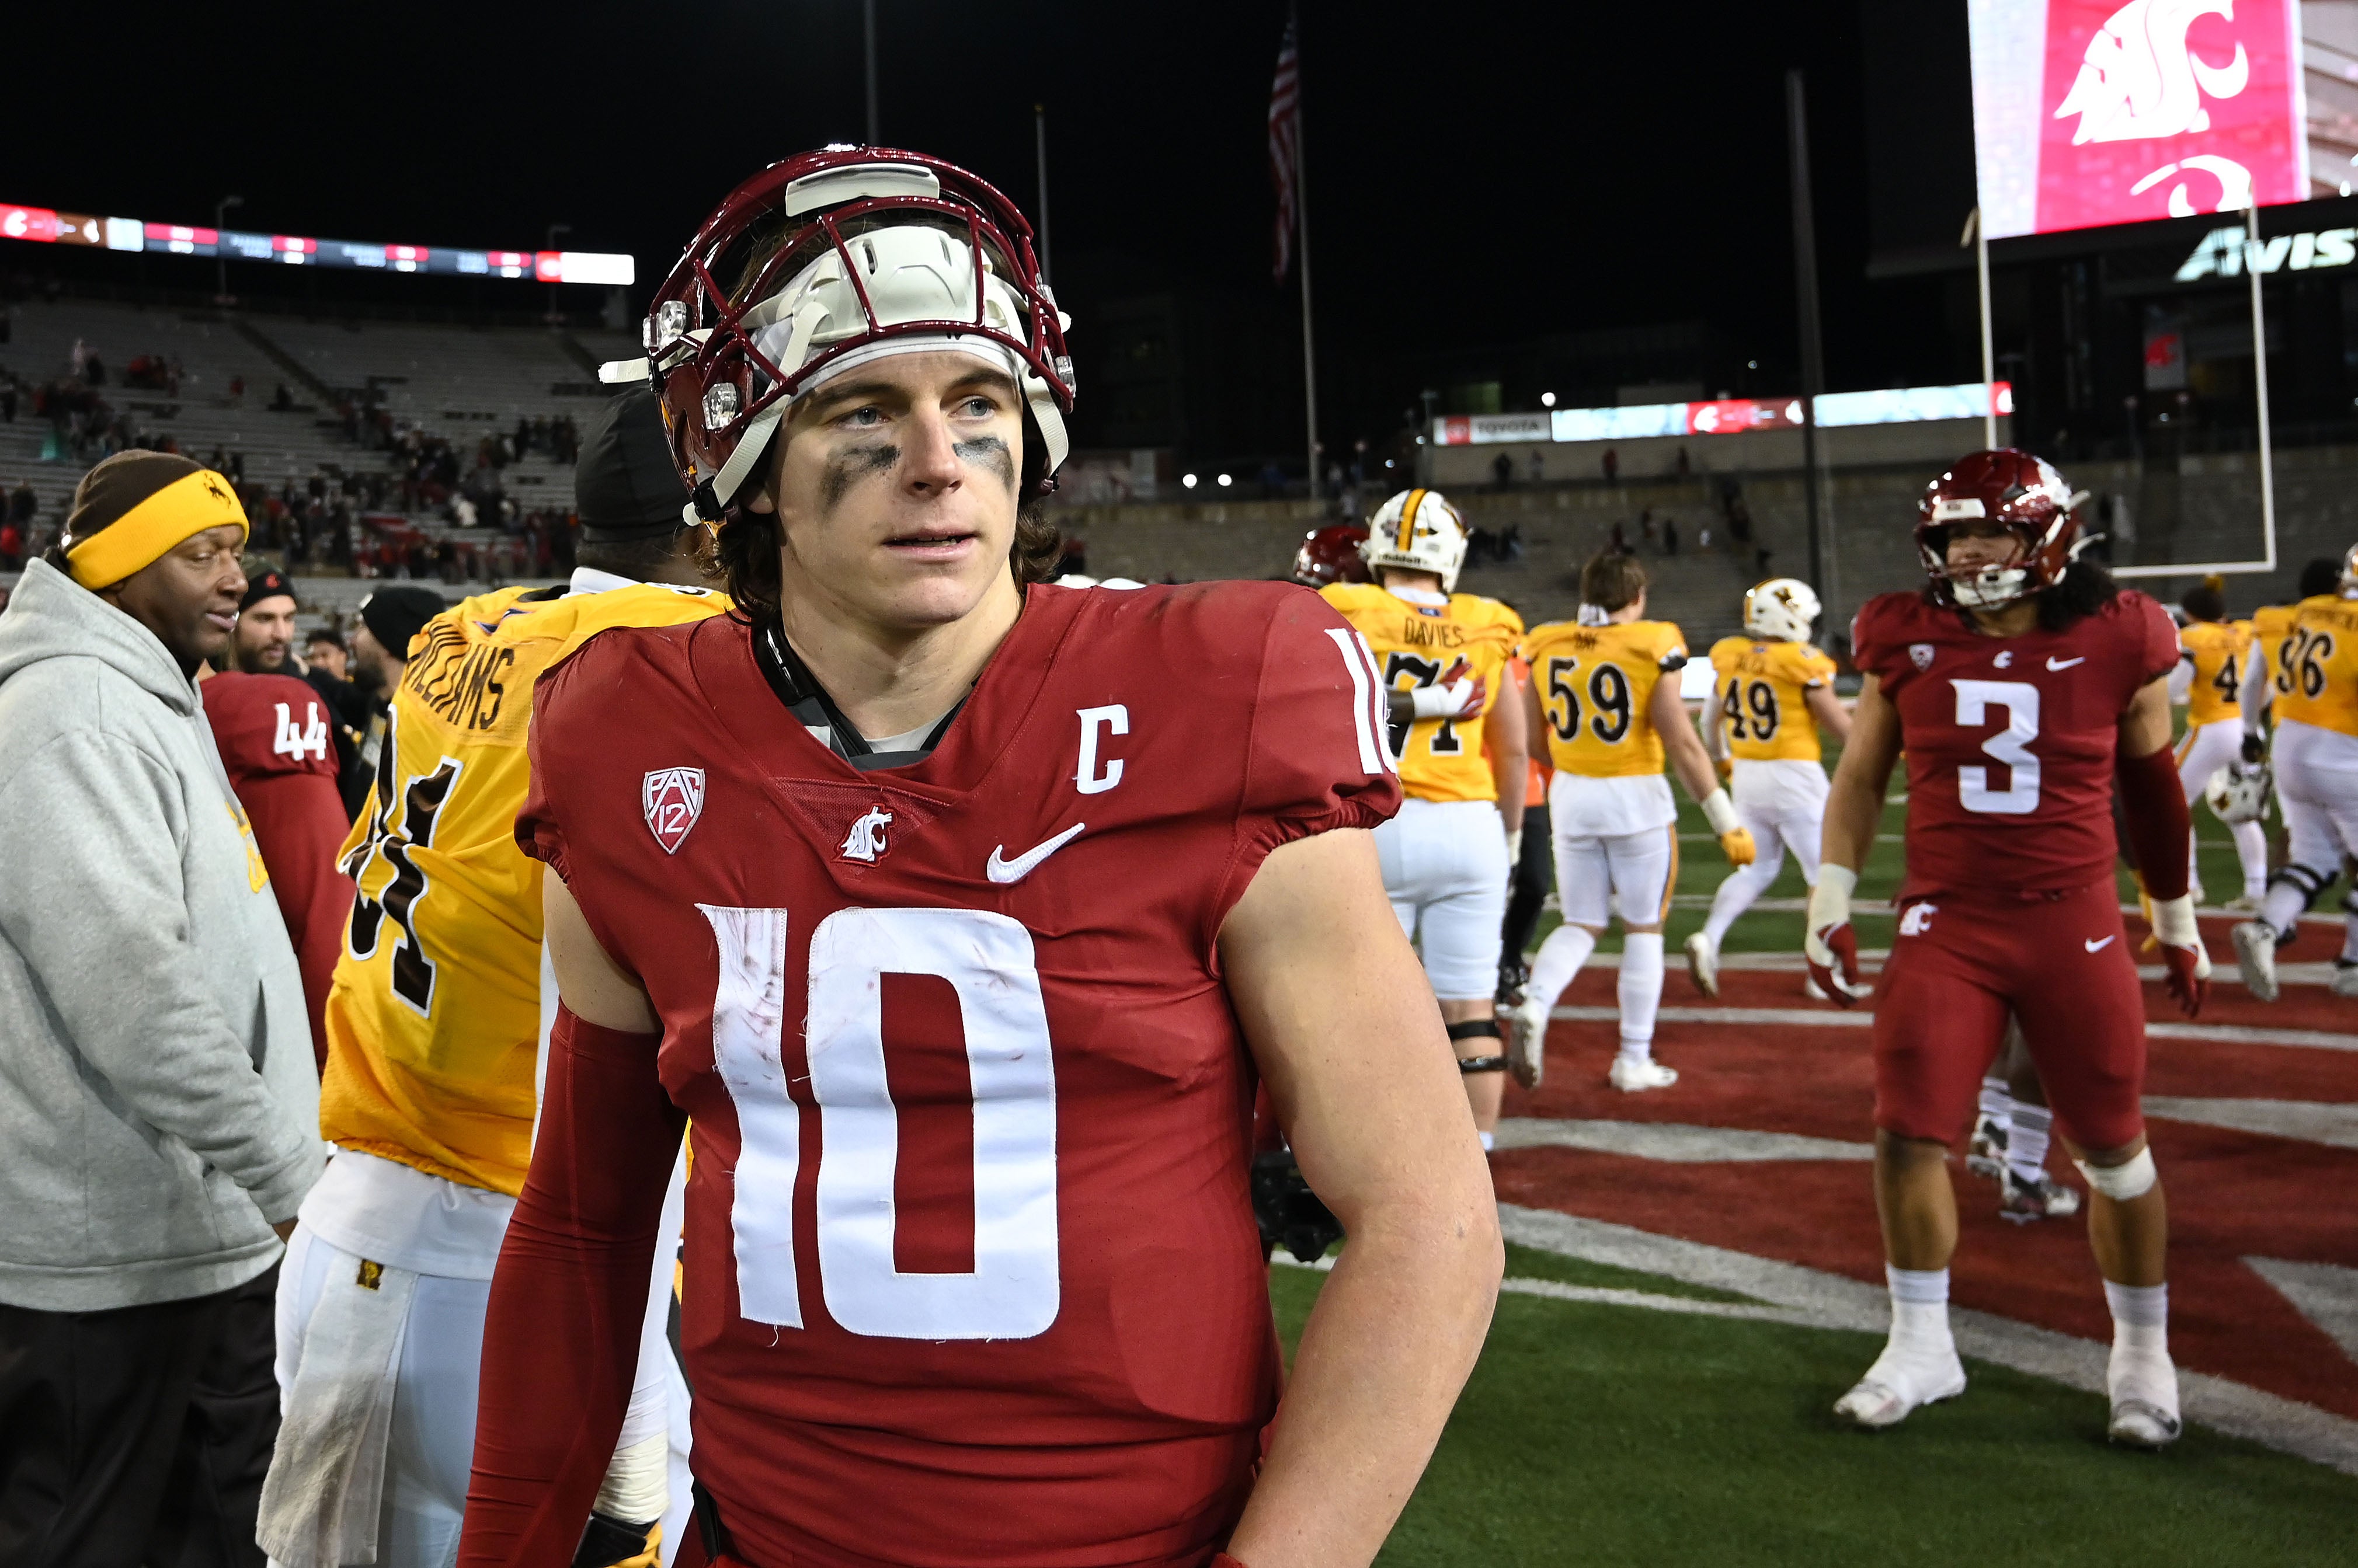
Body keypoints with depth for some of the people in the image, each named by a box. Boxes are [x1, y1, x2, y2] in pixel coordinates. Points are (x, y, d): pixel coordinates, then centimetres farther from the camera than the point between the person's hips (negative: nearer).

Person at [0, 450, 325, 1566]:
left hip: (204, 1236, 10)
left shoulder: (148, 704, 18)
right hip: (116, 1264, -10)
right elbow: (131, 990, -25)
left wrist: (277, 1167, 22)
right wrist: (283, 1173, -21)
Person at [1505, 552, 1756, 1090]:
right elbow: (1682, 743, -11)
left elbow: (1530, 738, 7)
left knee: (1580, 924, 14)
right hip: (1637, 798, -3)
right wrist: (1726, 821, -5)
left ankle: (1535, 1006, -13)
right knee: (1643, 929, 10)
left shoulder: (1545, 647, 1)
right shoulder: (1651, 647, -11)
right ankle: (1634, 1061, 13)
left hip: (1571, 797, 4)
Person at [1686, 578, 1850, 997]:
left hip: (1746, 775, 6)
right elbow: (1842, 727, -8)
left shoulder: (1729, 658, 1)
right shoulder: (1802, 664, -14)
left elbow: (1711, 720, 15)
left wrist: (1722, 759, 34)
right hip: (1794, 776, -6)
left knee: (1757, 869, 17)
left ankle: (1708, 939, -2)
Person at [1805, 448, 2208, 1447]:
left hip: (2074, 924, -1)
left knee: (2112, 1148, 7)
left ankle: (2142, 1353, 27)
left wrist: (2179, 924, 17)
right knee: (1908, 1134, -4)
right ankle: (1920, 1346, 15)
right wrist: (1829, 906, 5)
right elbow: (1860, 781, 10)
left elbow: (2152, 793, 10)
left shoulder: (2115, 645, -3)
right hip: (1946, 924, 1)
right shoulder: (1910, 645, -1)